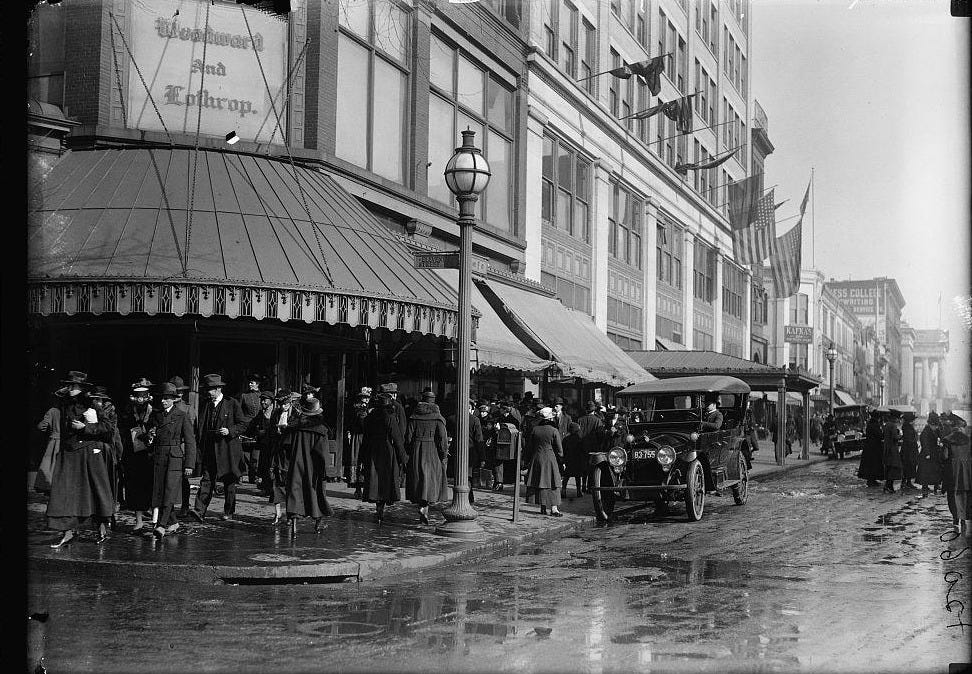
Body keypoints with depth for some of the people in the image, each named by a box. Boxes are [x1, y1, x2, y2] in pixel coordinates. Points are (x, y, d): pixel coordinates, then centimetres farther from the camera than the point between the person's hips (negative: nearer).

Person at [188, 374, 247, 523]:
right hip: (210, 449, 3)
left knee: (229, 481, 7)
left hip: (228, 449, -3)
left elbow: (242, 425, -1)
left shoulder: (232, 404, -2)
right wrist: (199, 444, 6)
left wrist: (230, 431, -17)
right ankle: (199, 511, -15)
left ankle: (229, 512, 20)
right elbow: (201, 427, 17)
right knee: (206, 480, -6)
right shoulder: (206, 405, 12)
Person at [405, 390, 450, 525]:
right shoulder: (437, 417, -5)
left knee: (419, 479, 10)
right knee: (431, 480, 5)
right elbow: (442, 438, -9)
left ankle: (421, 506, 10)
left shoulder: (414, 417, 1)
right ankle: (424, 507, -12)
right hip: (433, 453, -2)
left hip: (416, 452, 2)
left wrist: (409, 453, 12)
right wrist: (443, 455, -1)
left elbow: (408, 436, 1)